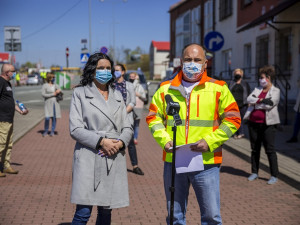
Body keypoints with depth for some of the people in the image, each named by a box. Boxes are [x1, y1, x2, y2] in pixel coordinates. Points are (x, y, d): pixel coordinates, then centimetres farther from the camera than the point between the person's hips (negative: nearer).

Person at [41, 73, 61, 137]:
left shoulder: (55, 85, 13)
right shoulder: (45, 86, 0)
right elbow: (43, 94, -9)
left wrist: (59, 91, -11)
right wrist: (52, 94, -11)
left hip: (55, 103, 4)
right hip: (48, 103, -4)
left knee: (54, 118, 1)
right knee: (47, 118, -13)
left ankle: (52, 132, 13)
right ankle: (45, 131, 6)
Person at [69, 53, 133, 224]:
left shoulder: (117, 96, 17)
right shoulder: (80, 93, 3)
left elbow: (127, 128, 14)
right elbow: (75, 129, -4)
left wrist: (120, 143, -7)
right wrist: (101, 141, -14)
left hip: (114, 160, 4)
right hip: (89, 158, -4)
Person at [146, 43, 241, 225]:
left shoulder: (218, 89, 1)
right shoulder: (166, 89, 9)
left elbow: (233, 119, 0)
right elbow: (153, 117, 13)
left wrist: (209, 142, -10)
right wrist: (164, 140, -4)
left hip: (206, 162, -2)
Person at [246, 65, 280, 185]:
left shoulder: (275, 91, -1)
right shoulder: (257, 89, 15)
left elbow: (270, 105, -15)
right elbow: (249, 99, -1)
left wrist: (256, 104, -5)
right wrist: (261, 100, -14)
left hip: (267, 124, -5)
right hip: (254, 122, 5)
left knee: (270, 150, -3)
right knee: (255, 149, 12)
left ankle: (274, 176, 4)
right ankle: (254, 172, 23)